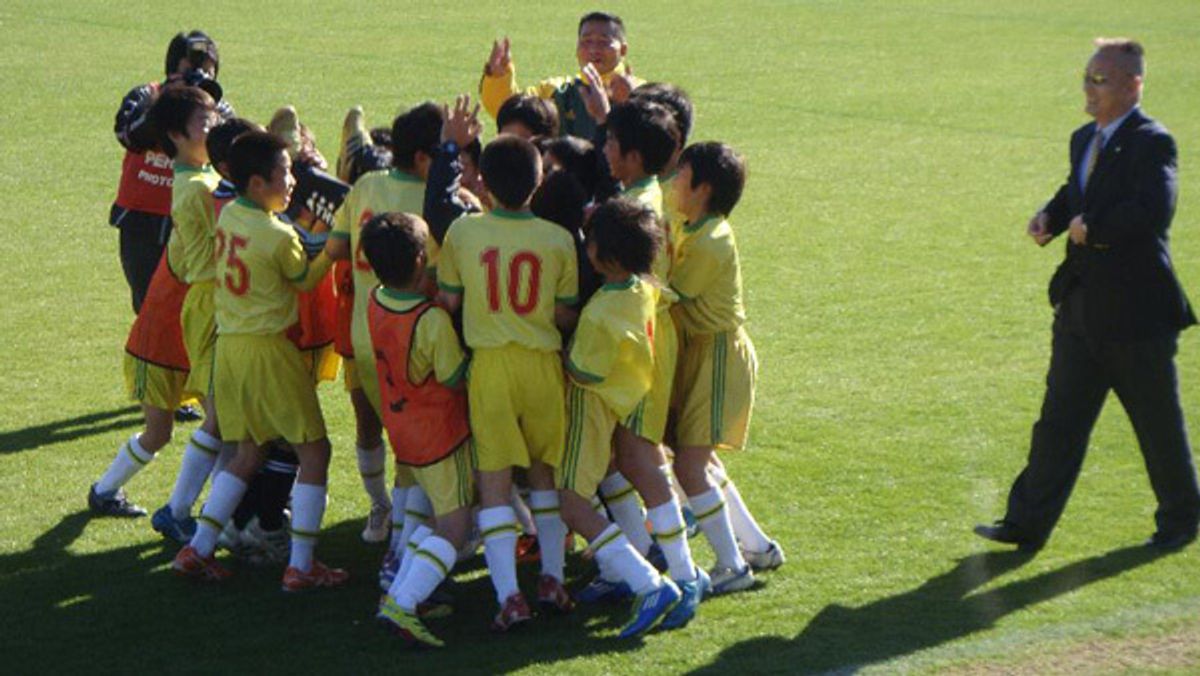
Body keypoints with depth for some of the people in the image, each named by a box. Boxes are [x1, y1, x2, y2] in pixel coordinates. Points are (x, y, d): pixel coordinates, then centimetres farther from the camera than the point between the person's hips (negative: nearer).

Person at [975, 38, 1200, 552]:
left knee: (1158, 423, 8)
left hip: (1135, 312, -7)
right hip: (1081, 307, 7)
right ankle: (1027, 524, 5)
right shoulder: (1085, 140, 12)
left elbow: (1153, 211, -30)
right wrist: (1049, 218, 5)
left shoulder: (1152, 144, -15)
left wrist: (1091, 227, -20)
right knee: (1060, 419, 5)